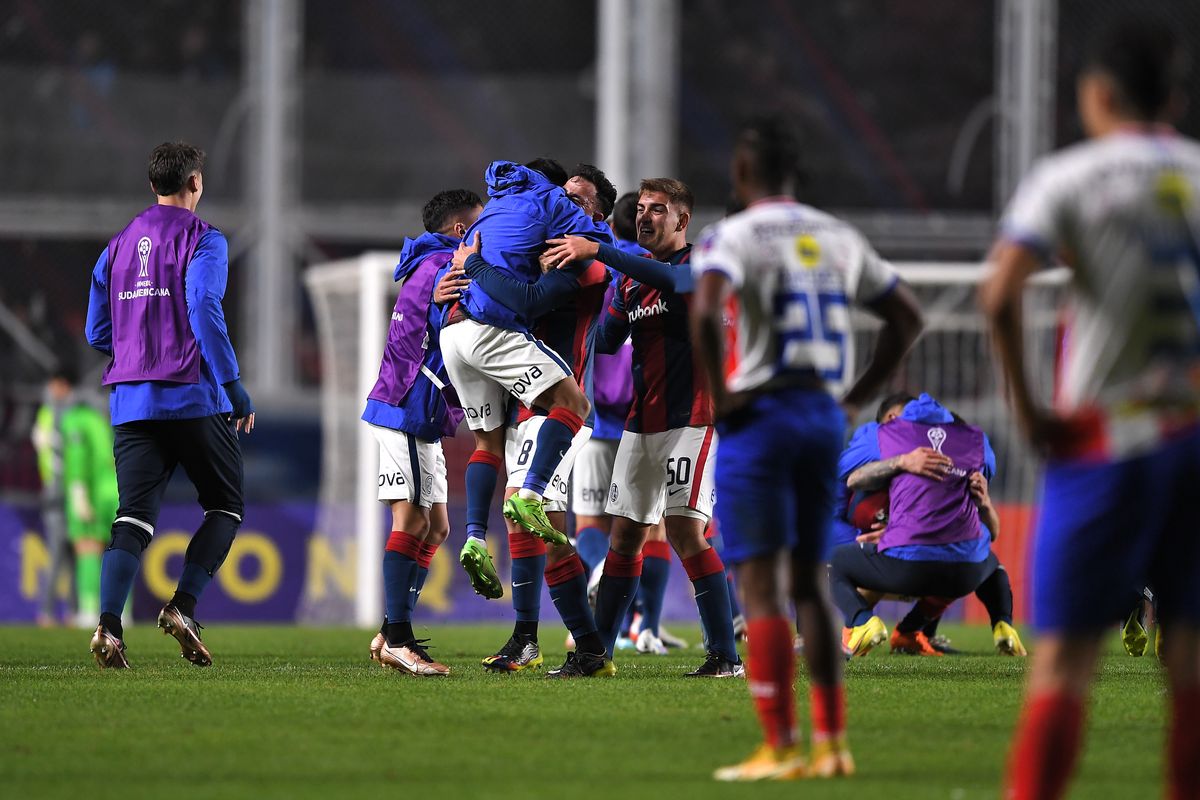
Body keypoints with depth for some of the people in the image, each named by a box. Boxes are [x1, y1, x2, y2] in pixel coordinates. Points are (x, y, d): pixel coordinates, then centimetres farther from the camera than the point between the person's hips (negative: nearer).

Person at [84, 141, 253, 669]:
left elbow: (97, 334, 18)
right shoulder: (202, 239, -2)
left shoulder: (117, 246, 16)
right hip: (193, 399, -5)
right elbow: (205, 313, -14)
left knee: (134, 516, -1)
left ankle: (108, 623, -20)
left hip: (129, 402, 5)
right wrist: (235, 389, -11)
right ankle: (183, 606, -7)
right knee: (225, 506, 10)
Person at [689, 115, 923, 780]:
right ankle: (831, 743, 8)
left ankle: (779, 749, -8)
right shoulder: (839, 238, 12)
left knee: (760, 587, -4)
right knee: (810, 583, 12)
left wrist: (720, 395, -14)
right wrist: (856, 397, 15)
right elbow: (907, 316, 16)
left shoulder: (732, 236, -7)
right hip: (825, 416, 6)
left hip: (758, 418, -6)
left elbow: (704, 314, -25)